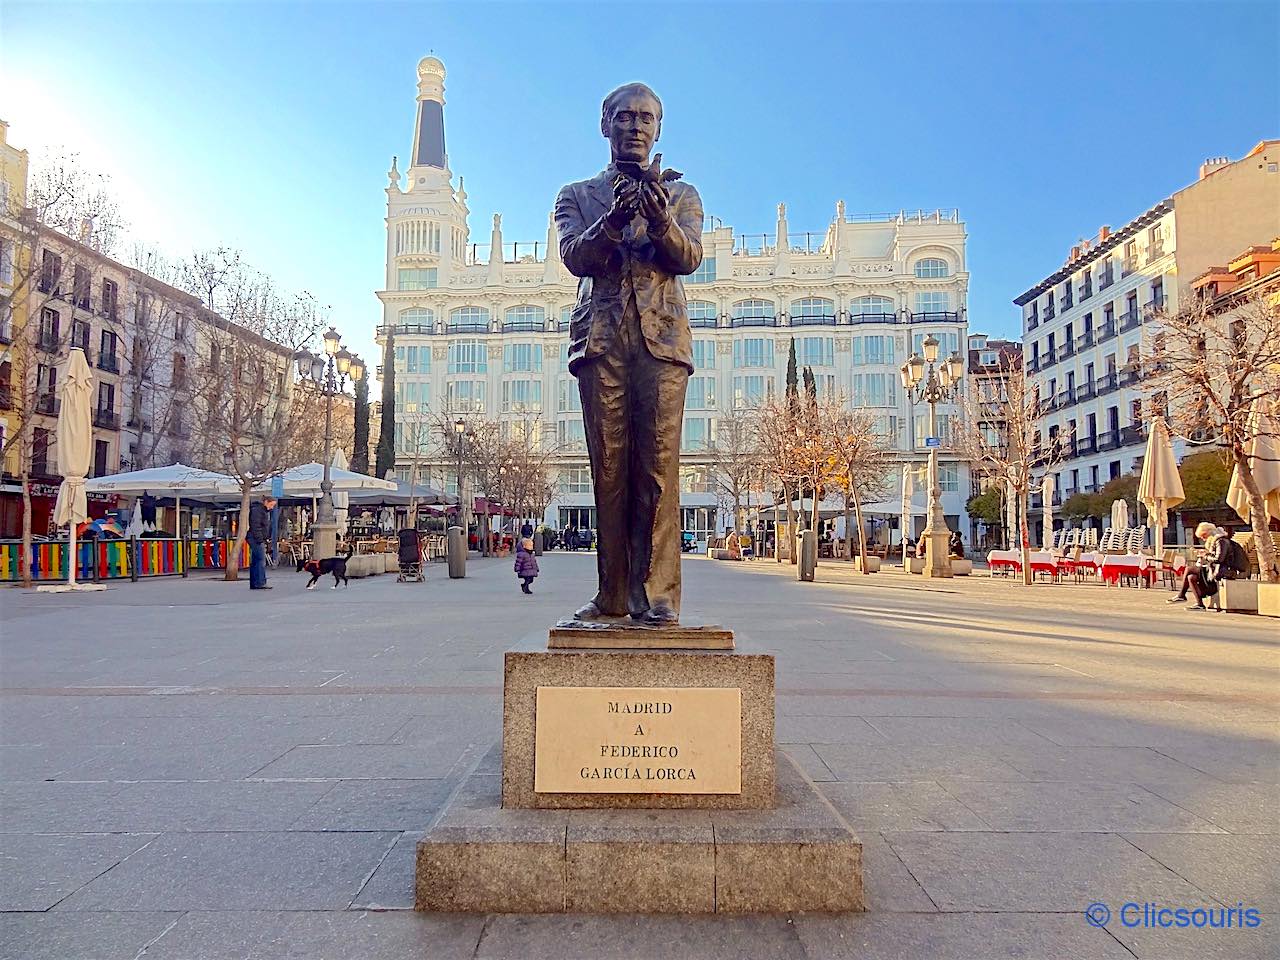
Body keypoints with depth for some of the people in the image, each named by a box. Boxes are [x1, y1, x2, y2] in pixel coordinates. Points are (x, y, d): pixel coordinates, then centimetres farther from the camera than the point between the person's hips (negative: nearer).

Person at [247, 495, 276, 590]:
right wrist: (260, 540, -20)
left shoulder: (265, 511, 20)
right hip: (256, 539, -10)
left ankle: (254, 584, 12)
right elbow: (255, 526, -19)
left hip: (260, 539, 10)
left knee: (255, 561, 10)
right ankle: (260, 583, -14)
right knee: (261, 560, -13)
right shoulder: (257, 510, -12)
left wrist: (266, 539, 20)